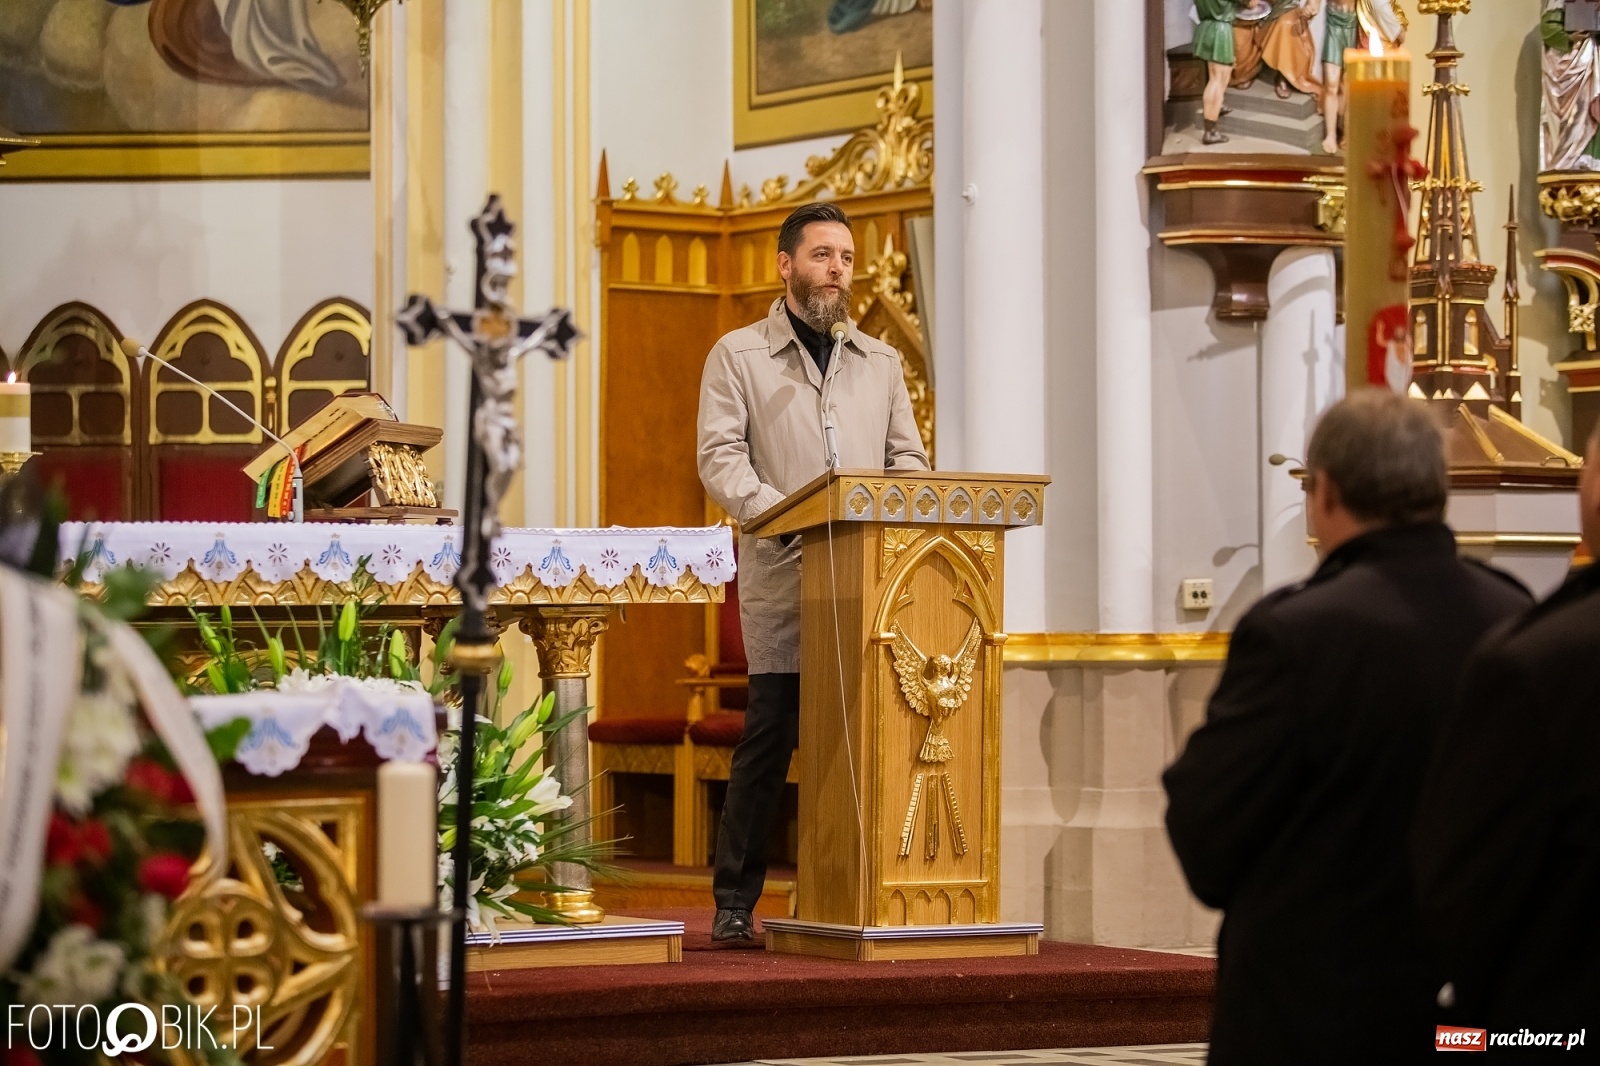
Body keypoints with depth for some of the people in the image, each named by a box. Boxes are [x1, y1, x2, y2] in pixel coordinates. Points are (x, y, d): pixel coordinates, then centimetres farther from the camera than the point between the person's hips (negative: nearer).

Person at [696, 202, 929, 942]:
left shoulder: (880, 362, 21)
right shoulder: (738, 355, 8)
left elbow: (907, 459, 16)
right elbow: (720, 459, -3)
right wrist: (782, 513, -19)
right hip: (782, 575, -4)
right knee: (769, 734, -7)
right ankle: (734, 902, -1)